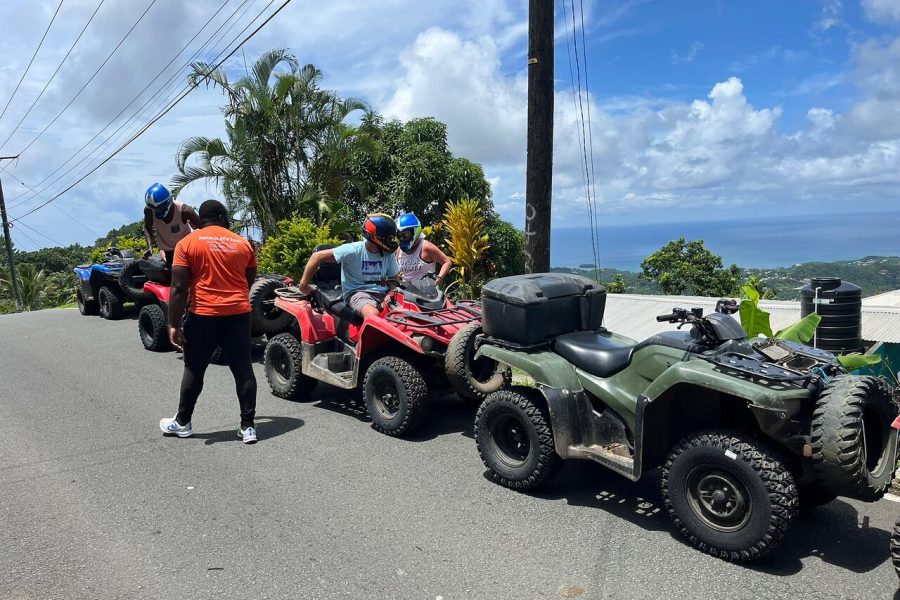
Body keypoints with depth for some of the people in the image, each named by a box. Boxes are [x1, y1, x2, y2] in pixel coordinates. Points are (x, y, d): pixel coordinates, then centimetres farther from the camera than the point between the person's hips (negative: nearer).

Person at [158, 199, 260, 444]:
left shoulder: (187, 243, -1)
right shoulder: (243, 243, 8)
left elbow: (179, 288, -7)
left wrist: (173, 324, -3)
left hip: (203, 315, -2)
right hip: (239, 314, 2)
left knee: (194, 369, 13)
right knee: (243, 369, 5)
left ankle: (182, 422, 26)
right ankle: (248, 426, 7)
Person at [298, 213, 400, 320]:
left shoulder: (388, 254, 4)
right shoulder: (353, 250, -13)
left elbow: (394, 278, 17)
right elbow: (318, 256, -10)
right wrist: (304, 284, -5)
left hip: (382, 294, 5)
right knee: (373, 314, -39)